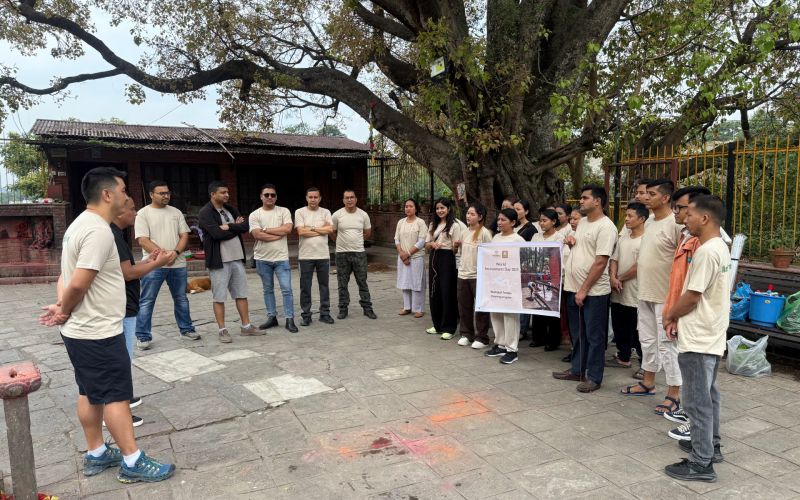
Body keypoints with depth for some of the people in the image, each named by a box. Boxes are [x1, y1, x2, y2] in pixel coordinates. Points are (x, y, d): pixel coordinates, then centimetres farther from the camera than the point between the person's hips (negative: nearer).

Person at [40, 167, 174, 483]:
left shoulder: (81, 225, 12)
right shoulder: (99, 231, -22)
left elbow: (67, 277, 13)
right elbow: (78, 284, -25)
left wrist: (62, 307, -3)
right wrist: (65, 312, -7)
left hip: (80, 331, 10)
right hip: (98, 333, -10)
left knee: (90, 393, 17)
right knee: (117, 396, -2)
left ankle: (96, 455, 30)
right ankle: (132, 462, 8)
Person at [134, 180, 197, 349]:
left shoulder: (176, 212, 11)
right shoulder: (143, 213, -2)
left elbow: (184, 235, 6)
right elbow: (143, 240, -11)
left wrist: (175, 252, -11)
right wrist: (163, 253, -20)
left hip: (178, 264, 4)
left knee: (181, 299, 13)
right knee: (146, 301, -1)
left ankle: (186, 330, 25)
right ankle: (143, 337, 7)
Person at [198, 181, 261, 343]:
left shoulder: (231, 210, 12)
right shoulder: (205, 213, -9)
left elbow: (246, 226, 0)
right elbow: (217, 233, -21)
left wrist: (229, 226, -15)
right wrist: (236, 227, -8)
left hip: (237, 258, 7)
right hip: (219, 260, -6)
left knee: (241, 294, 11)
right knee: (219, 297, 2)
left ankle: (246, 326, 20)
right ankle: (223, 330, 12)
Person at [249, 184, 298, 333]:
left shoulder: (284, 211, 1)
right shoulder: (254, 215, 0)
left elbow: (287, 229, -14)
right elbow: (257, 235, -13)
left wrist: (265, 229, -11)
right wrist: (279, 234, -12)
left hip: (281, 258, -1)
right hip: (262, 259, 1)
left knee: (286, 289, -3)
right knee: (268, 290, 12)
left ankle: (289, 319, 3)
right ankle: (272, 317, 23)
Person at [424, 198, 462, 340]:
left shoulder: (454, 226, -5)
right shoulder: (433, 225, 12)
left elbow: (455, 250, -7)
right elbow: (426, 245, 13)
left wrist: (456, 246, -29)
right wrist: (432, 244, -9)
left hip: (447, 259, -6)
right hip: (433, 259, 6)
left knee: (447, 293, -3)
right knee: (434, 292, 10)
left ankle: (449, 328, 6)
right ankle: (437, 325, 23)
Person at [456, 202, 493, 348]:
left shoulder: (484, 233, -10)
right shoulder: (465, 232, 10)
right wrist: (461, 265, 12)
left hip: (478, 276, -6)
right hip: (463, 275, 6)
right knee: (464, 306, 13)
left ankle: (481, 337, 14)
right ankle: (466, 334, 26)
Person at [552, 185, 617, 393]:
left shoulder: (605, 227, -15)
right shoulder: (582, 222, 12)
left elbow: (600, 262, -20)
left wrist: (584, 289, -19)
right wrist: (570, 242, 3)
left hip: (594, 291, -8)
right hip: (574, 288, 8)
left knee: (594, 336, 3)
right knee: (577, 334, 18)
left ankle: (594, 377, 14)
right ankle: (577, 370, 31)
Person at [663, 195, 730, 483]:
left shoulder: (706, 251, -22)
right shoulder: (721, 248, 10)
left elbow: (692, 297, -20)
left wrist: (669, 316, -3)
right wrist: (678, 317, 8)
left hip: (698, 339, -10)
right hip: (711, 335, 10)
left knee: (697, 400, -2)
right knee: (708, 395, 21)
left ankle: (702, 463, 7)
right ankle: (710, 445, 35)